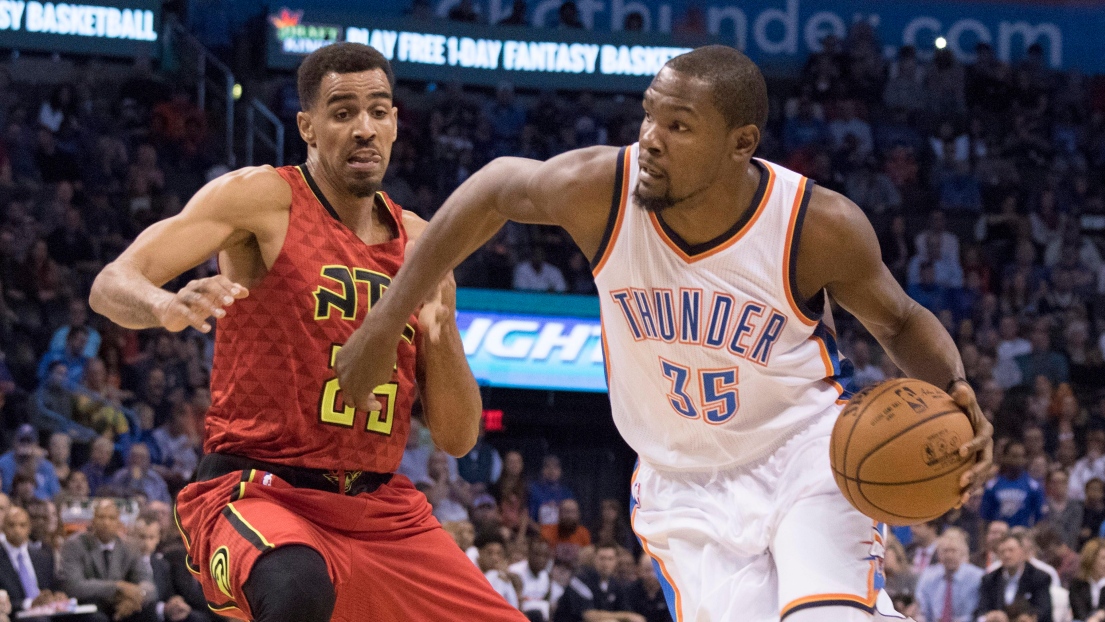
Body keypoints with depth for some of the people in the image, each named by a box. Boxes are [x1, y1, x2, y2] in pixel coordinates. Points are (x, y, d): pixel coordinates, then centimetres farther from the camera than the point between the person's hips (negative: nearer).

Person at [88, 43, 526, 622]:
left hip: (382, 509, 6)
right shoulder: (263, 197, -3)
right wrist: (169, 307, -36)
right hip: (256, 494, -6)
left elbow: (458, 438, 10)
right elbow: (110, 286, -13)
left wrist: (441, 331, -9)